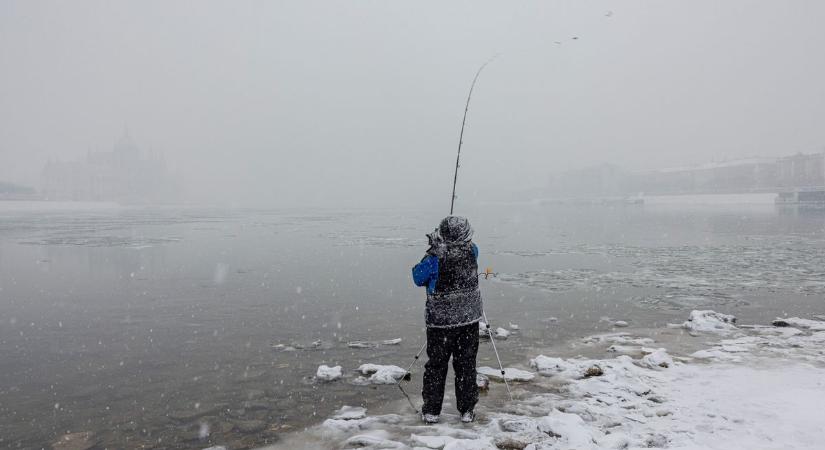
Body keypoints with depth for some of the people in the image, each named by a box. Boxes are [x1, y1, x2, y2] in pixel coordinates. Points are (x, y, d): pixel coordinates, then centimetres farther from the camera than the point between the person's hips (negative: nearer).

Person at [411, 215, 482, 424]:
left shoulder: (434, 259, -20)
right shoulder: (472, 252, -10)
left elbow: (418, 278, -2)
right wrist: (439, 249, 11)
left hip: (440, 321, -2)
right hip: (469, 320, 3)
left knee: (436, 365, 12)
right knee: (466, 364, 14)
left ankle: (431, 410, 18)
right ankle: (467, 410, 21)